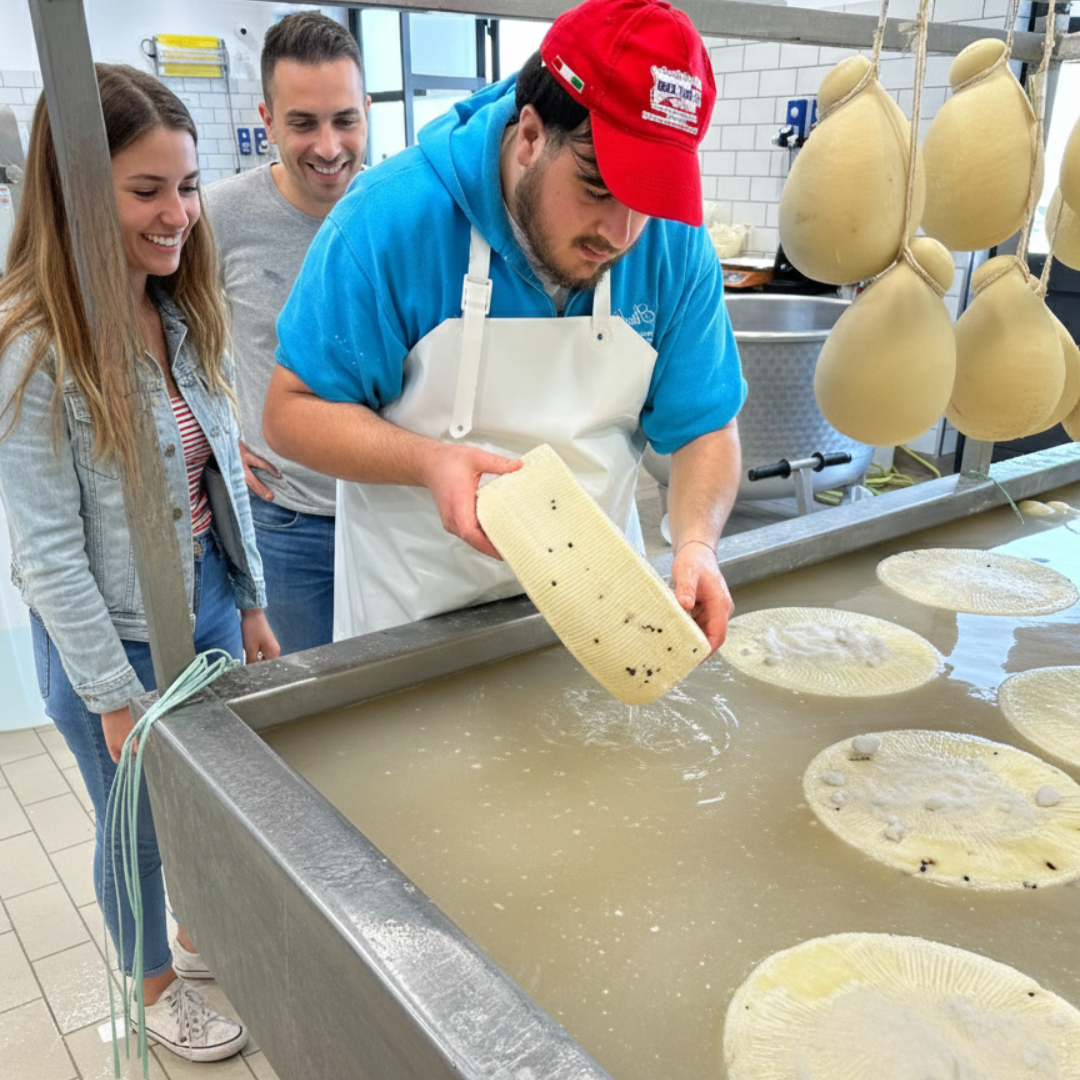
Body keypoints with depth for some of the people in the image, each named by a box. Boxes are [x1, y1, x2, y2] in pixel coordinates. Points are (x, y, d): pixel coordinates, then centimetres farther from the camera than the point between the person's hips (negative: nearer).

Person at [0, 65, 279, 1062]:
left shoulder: (185, 314, -1)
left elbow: (222, 476, 6)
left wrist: (250, 603, 9)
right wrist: (115, 699, -15)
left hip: (209, 602, 6)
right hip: (115, 636, -6)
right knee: (141, 826, 16)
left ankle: (201, 933, 52)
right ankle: (158, 987, 44)